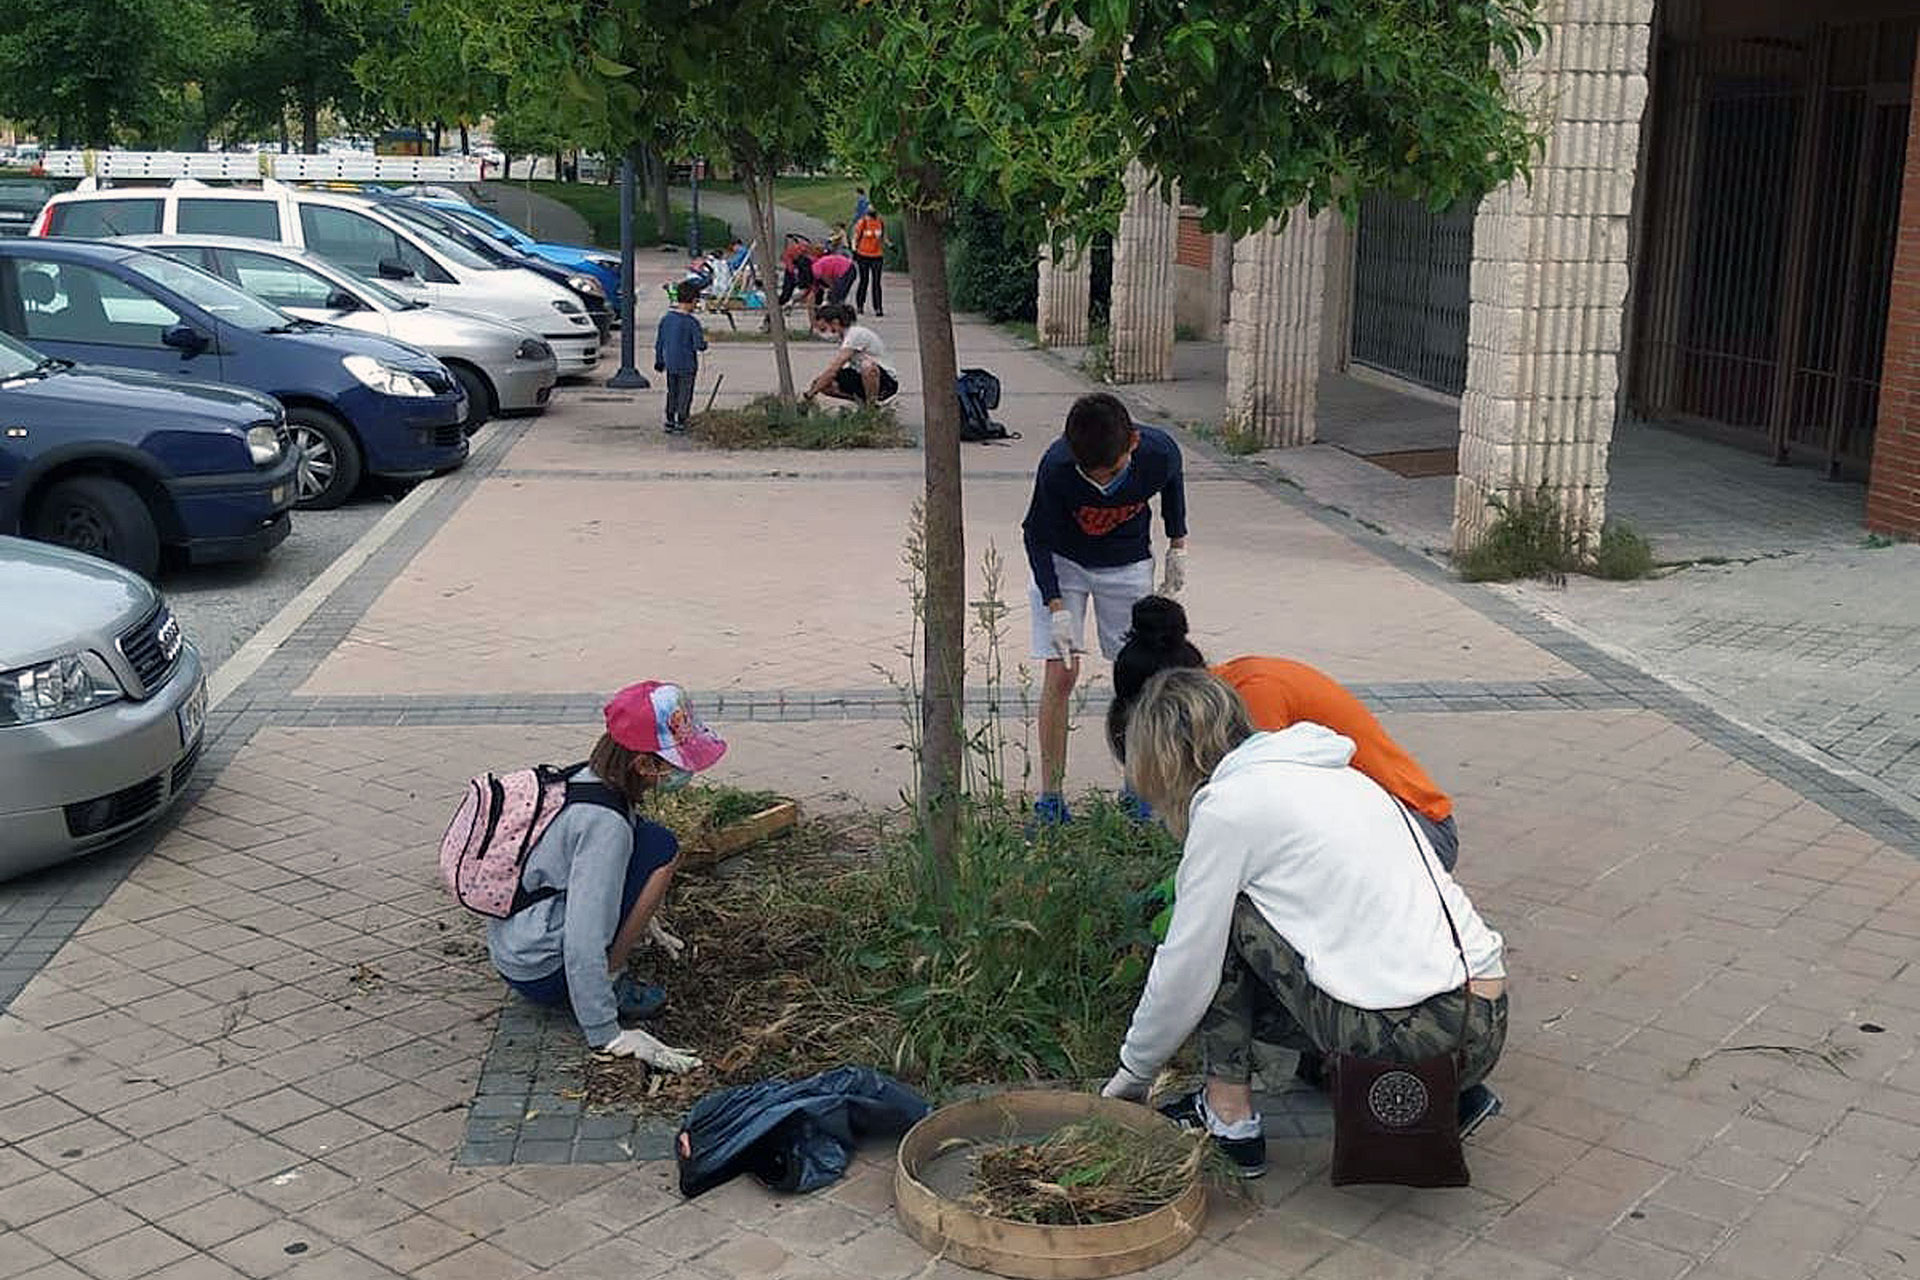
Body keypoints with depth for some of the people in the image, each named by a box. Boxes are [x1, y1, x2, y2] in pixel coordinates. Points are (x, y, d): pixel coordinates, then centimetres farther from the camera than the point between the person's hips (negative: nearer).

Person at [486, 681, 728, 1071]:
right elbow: (582, 944, -30)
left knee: (645, 835, 14)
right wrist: (610, 1037, -27)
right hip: (539, 973, -9)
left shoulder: (587, 780, 2)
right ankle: (608, 984, -9)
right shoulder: (605, 823, -26)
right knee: (663, 850, -14)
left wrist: (646, 924, 37)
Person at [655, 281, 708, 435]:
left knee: (672, 394, 18)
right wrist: (704, 337, 5)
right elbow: (700, 346, -17)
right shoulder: (692, 322, -17)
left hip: (670, 365, 5)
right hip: (687, 366, -5)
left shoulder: (665, 319, 1)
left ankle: (669, 423, 22)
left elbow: (658, 343, 7)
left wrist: (659, 362, 18)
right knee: (685, 396, 6)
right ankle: (680, 424, 8)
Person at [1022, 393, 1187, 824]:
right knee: (1061, 674, -9)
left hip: (1129, 565, 2)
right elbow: (1037, 534, -17)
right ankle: (1050, 793, -1)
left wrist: (1178, 546, 5)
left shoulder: (1159, 451, -27)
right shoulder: (1056, 466, -33)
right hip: (1061, 563, -2)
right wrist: (1056, 607, -23)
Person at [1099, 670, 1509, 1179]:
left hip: (1418, 1035, -8)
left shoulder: (1227, 805, -4)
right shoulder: (1331, 773, 21)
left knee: (1227, 916, 4)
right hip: (1488, 1027, 8)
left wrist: (1132, 1074, 16)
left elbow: (1187, 971, 0)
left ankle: (1229, 1118, 8)